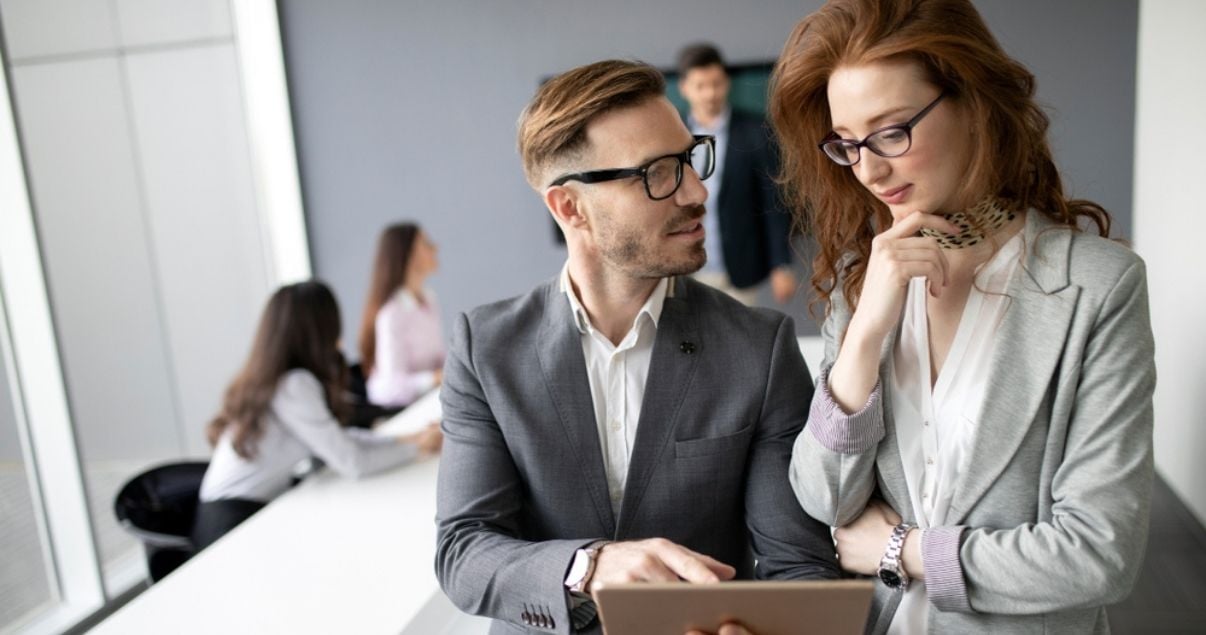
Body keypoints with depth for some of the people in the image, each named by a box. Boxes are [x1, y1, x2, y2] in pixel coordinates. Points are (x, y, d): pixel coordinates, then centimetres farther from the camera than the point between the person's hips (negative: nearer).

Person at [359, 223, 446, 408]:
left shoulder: (429, 299, 7)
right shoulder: (393, 313, -19)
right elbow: (395, 383, -22)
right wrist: (436, 378, -34)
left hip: (426, 397, 8)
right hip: (395, 406, -8)